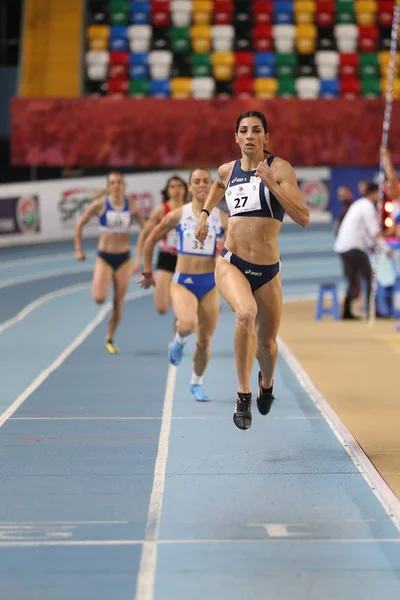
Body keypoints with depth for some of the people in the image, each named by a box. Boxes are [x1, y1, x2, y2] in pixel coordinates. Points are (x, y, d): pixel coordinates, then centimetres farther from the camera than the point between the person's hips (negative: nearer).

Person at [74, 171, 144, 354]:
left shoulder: (130, 205, -1)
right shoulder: (100, 204, -8)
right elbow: (80, 223, 3)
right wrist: (78, 249, 1)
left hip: (124, 258, 2)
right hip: (104, 257, -2)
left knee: (119, 303, 5)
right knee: (99, 298, -19)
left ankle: (109, 339, 23)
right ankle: (97, 285, 18)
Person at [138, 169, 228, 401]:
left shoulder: (221, 218, -2)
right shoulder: (177, 216, -3)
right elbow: (151, 241, 7)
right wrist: (148, 273, 10)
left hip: (210, 283, 2)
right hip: (183, 282, -2)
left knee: (204, 342, 5)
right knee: (188, 324, -31)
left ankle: (197, 382, 30)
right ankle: (180, 340, 6)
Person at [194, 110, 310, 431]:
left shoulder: (279, 168, -7)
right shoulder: (228, 170, 6)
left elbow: (303, 218, -18)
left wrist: (271, 184, -24)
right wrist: (205, 213, 23)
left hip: (268, 270, 0)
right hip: (231, 263, 0)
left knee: (267, 341, 13)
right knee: (246, 314, -31)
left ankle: (266, 382, 50)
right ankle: (244, 394, -21)